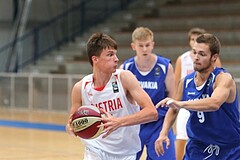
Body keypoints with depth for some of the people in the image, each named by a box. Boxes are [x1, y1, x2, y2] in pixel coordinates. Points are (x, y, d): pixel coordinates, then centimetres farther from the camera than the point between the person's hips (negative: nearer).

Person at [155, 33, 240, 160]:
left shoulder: (224, 78, -19)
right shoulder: (186, 82, -1)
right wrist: (163, 133, -3)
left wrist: (181, 104, -47)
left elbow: (214, 103, -40)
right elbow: (173, 110, 13)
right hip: (197, 148, 5)